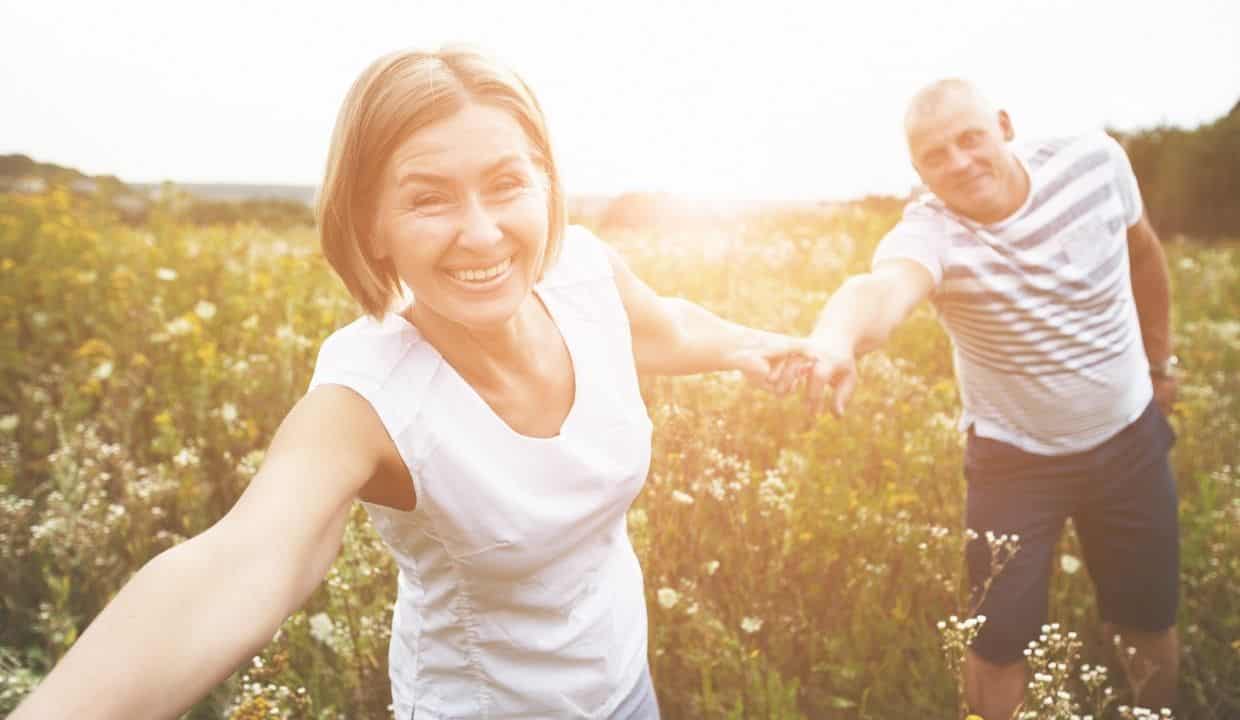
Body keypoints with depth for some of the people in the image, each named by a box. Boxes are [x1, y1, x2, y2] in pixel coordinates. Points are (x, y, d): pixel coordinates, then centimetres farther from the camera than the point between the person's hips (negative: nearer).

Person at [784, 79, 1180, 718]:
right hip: (1014, 459, -3)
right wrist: (837, 338, -75)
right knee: (999, 645, 1)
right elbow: (883, 287, -52)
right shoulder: (927, 232, -27)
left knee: (1150, 628, 17)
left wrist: (1160, 359, 16)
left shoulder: (1094, 159, -14)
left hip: (1129, 439, 4)